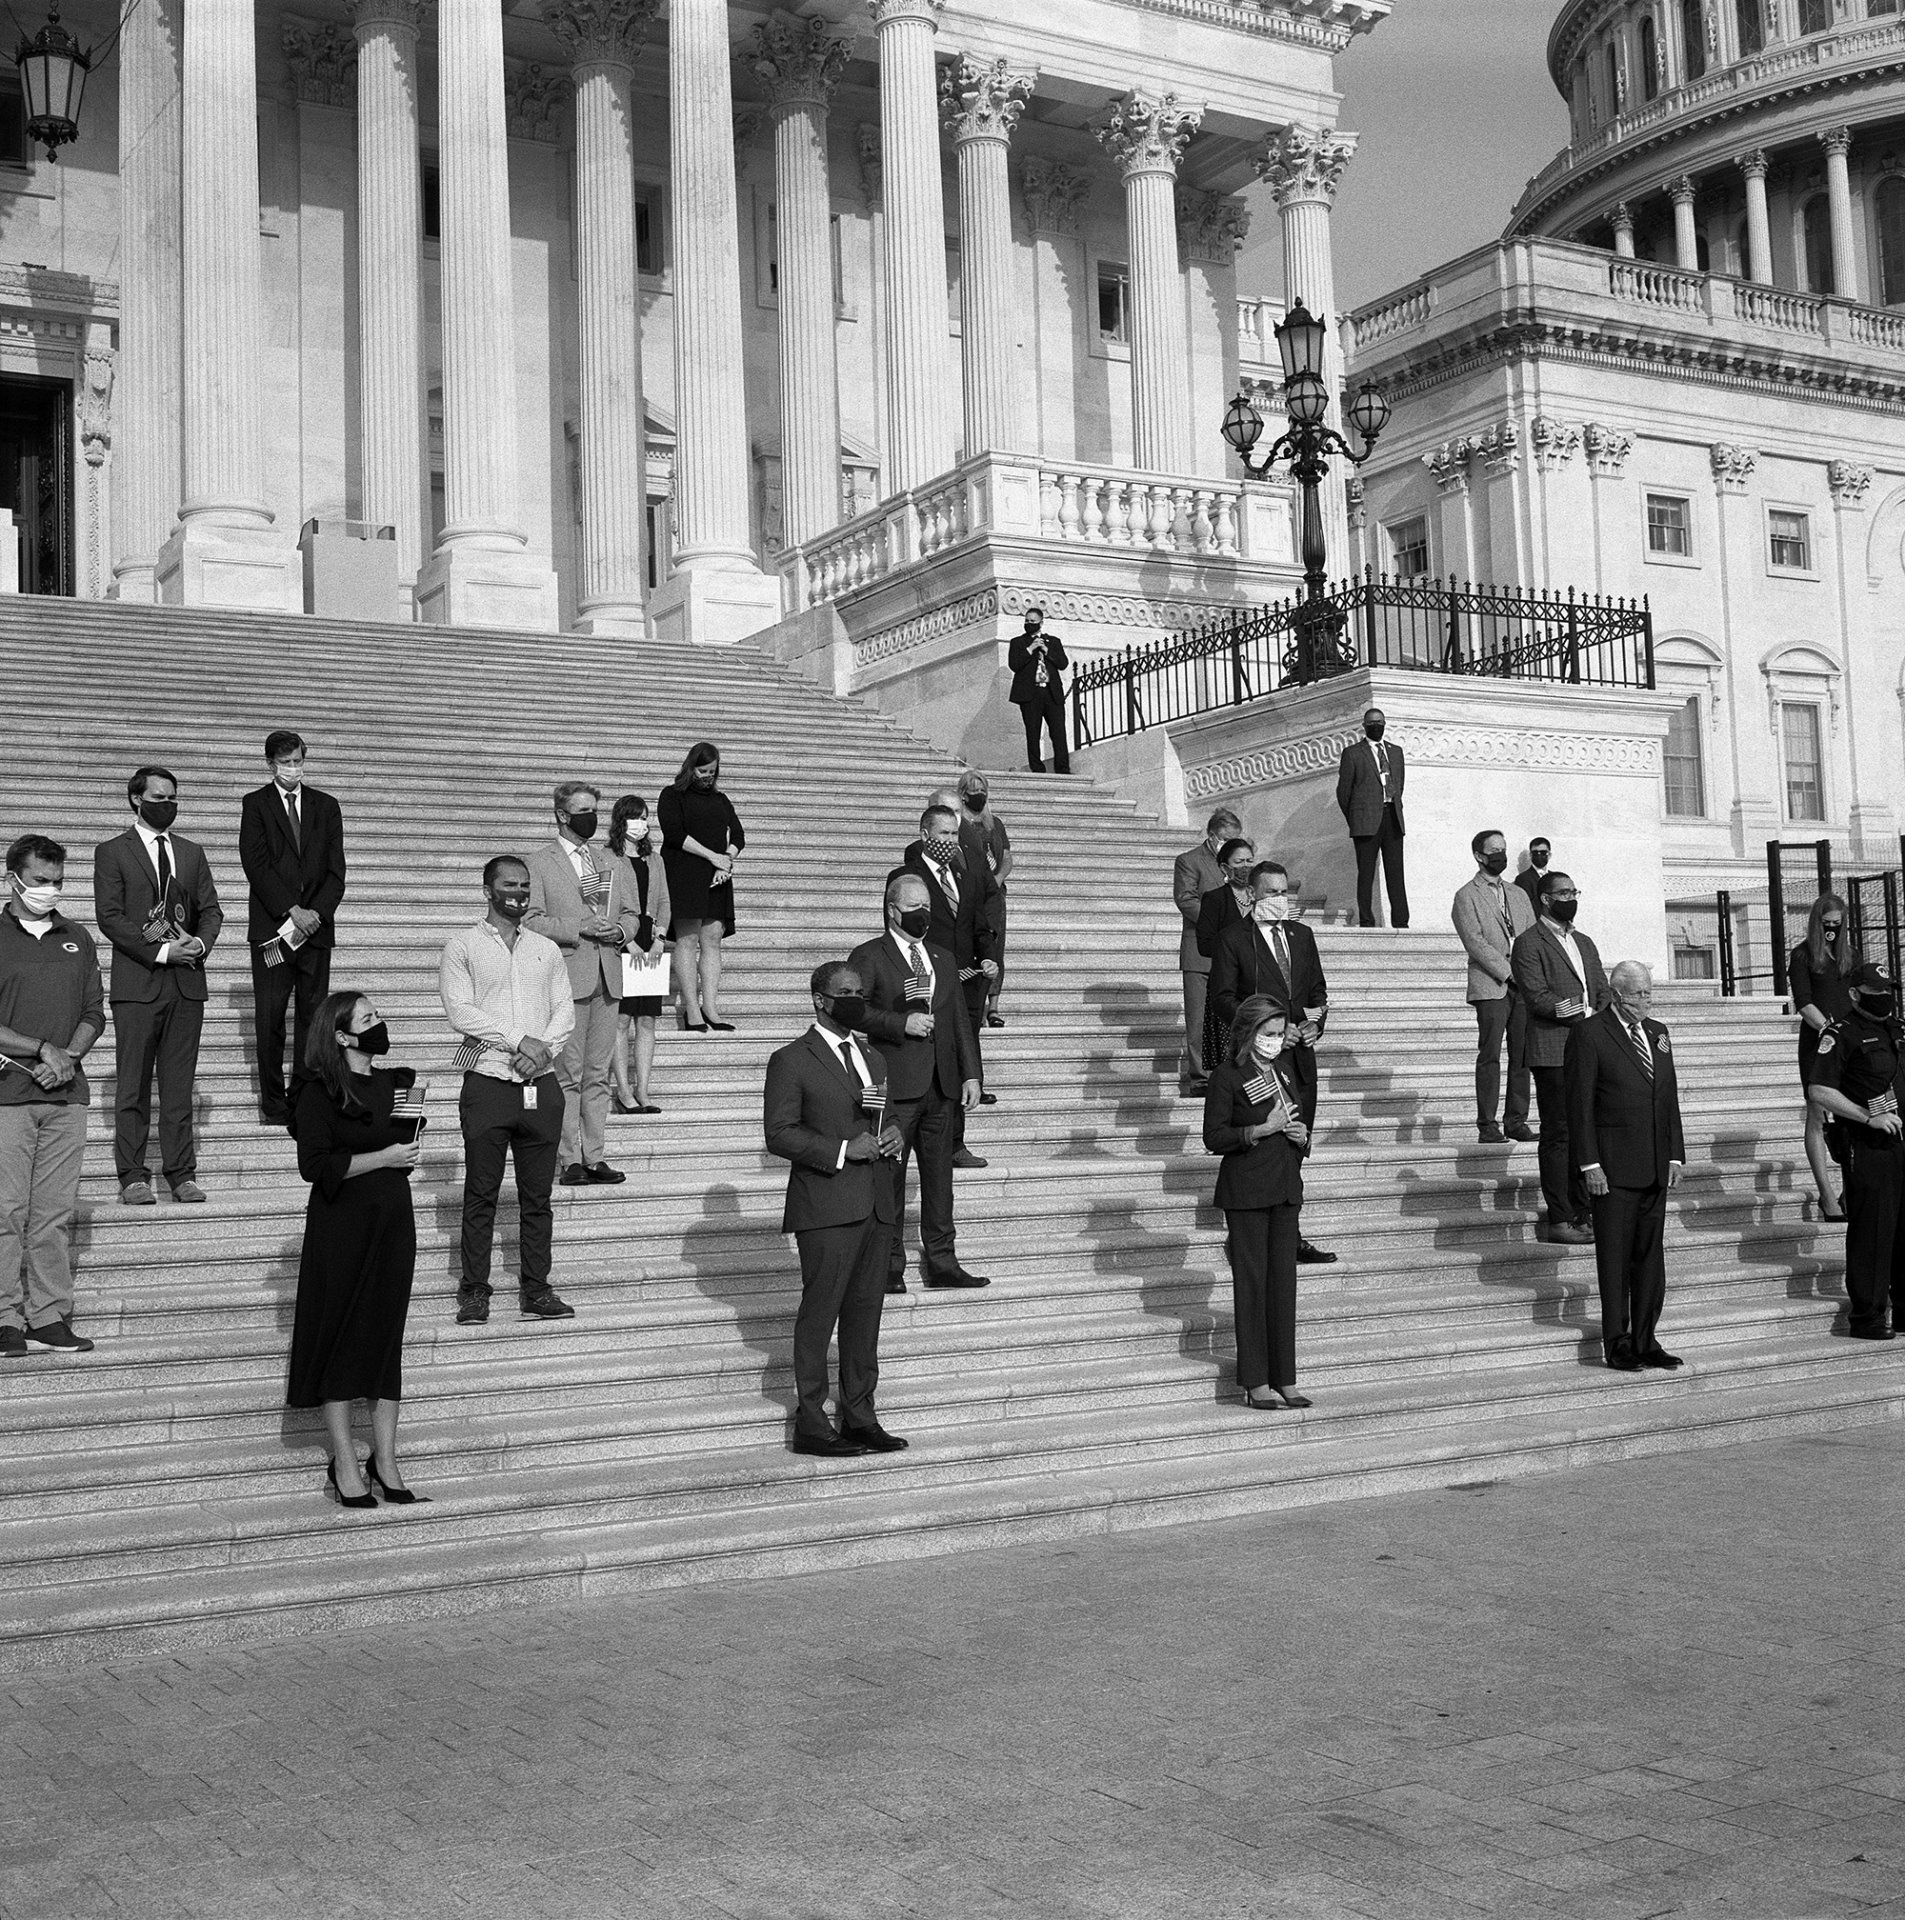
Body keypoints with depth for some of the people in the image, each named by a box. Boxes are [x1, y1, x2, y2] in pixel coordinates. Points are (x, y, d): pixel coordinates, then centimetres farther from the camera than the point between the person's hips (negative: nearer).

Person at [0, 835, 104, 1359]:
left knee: (57, 1211, 3)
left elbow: (94, 1014, 13)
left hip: (66, 1095, 4)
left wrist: (69, 1057, -5)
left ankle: (50, 1318, 7)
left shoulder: (77, 939, 14)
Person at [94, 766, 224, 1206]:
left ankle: (182, 1174, 7)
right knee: (133, 1087, -1)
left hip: (187, 983, 4)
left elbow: (211, 910, 14)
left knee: (179, 1086, 5)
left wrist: (201, 943, -7)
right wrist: (160, 952, -14)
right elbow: (109, 917, -6)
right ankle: (133, 1177, 3)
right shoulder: (112, 852, 3)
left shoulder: (192, 852, 17)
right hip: (136, 983, -3)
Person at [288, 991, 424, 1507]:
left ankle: (385, 1460, 14)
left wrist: (412, 1150, 1)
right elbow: (314, 1164, -17)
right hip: (341, 1227, -6)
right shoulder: (321, 1092, -9)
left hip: (393, 1222, 6)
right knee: (342, 1338, 1)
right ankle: (344, 1464, 10)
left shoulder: (397, 1082, 10)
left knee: (388, 1335, 7)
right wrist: (382, 1158, -18)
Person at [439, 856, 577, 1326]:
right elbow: (460, 1011, -8)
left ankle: (537, 1289, 12)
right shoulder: (462, 946, 3)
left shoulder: (546, 950, 16)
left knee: (537, 1194, 6)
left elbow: (566, 1011, 9)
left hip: (541, 1085, 3)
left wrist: (544, 1049, -10)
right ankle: (474, 1291, 8)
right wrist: (520, 1039, -14)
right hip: (487, 1081, -3)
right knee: (481, 1194, 1)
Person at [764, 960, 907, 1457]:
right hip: (826, 1210, -7)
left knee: (866, 1313, 9)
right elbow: (779, 1134, -10)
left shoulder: (873, 1058, 19)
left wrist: (893, 1137, 2)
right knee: (819, 1314, -4)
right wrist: (842, 1151, -18)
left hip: (875, 1206, 7)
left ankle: (860, 1418, 16)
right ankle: (811, 1425, 1)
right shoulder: (791, 1061, -3)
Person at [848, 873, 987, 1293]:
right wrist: (901, 1024, -18)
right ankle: (889, 1266, 6)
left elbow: (959, 1020, 18)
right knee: (889, 1176, -2)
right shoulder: (868, 957, 0)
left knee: (939, 1174, 8)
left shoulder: (943, 959, 19)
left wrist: (970, 1073, 11)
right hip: (894, 1085, -5)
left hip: (941, 1085, 6)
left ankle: (942, 1263, 14)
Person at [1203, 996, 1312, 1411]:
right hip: (1246, 1191, -6)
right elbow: (1214, 1138, -11)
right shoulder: (1228, 1076, -8)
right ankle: (1255, 1383, 3)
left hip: (1286, 1189, 6)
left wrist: (1301, 1136, -1)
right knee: (1251, 1283, -2)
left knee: (1283, 1281, 7)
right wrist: (1263, 1130, -20)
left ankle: (1284, 1379, 13)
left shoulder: (1282, 1070, 12)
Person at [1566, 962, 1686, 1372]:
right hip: (1613, 1168, -6)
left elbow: (1670, 1098, 17)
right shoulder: (1588, 1034, -6)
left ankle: (1645, 1341, 17)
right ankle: (1617, 1343, 6)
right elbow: (1579, 1104, -9)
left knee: (1650, 1255, 9)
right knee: (1615, 1257, -1)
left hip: (1655, 1168, 6)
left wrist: (1675, 1154, 9)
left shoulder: (1657, 1033, 14)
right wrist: (1589, 1164, -14)